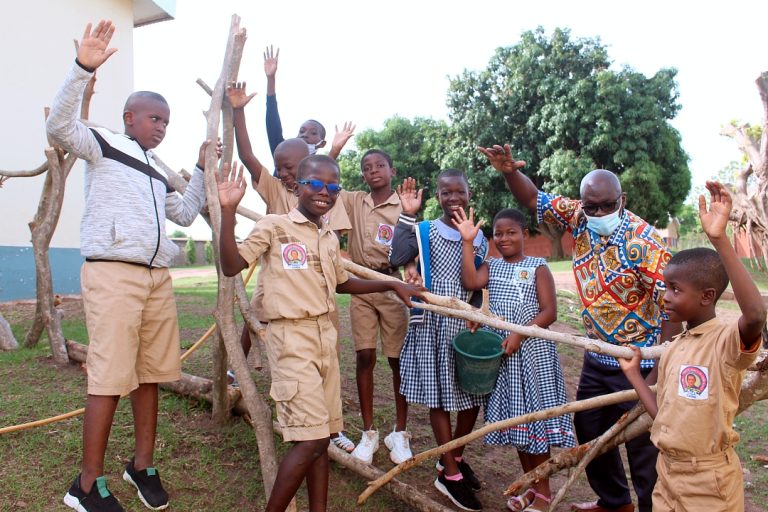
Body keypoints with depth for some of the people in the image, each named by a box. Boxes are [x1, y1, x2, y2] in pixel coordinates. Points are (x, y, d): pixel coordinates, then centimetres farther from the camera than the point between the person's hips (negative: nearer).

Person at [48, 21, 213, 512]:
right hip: (113, 273, -7)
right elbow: (59, 126, -13)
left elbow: (186, 213, 27)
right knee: (111, 378, -6)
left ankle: (143, 465, 21)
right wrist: (83, 68, -21)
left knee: (151, 374, 8)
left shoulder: (158, 172, 24)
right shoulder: (103, 145, 5)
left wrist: (203, 169, 22)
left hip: (157, 276, 7)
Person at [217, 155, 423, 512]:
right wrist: (228, 211, -21)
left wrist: (392, 285, 23)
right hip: (291, 339, -7)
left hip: (325, 336, 7)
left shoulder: (330, 238, 14)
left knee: (320, 437, 11)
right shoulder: (274, 226, -6)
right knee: (309, 439, -9)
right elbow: (231, 267, -13)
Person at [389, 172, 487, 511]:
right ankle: (449, 475, 16)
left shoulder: (479, 238, 10)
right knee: (440, 396, 3)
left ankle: (455, 458, 33)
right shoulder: (424, 231, -4)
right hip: (433, 325, -5)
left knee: (473, 394, 10)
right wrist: (407, 216, -23)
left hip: (468, 324, 5)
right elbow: (397, 259, -22)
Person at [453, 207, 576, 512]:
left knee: (535, 419, 3)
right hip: (501, 352, 5)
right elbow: (470, 282, -13)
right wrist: (467, 242, -14)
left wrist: (519, 335, -20)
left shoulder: (538, 267, -4)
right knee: (515, 420, 13)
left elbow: (549, 312, -11)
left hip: (532, 352, -5)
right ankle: (531, 487, 29)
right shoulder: (492, 266, 8)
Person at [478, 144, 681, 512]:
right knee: (589, 429, 18)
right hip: (598, 355, 7)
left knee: (643, 443, 3)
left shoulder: (644, 242, -22)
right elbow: (533, 199, 5)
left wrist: (660, 375, -24)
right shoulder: (577, 217, -5)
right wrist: (509, 172, -15)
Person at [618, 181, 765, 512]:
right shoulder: (672, 350, 5)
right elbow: (664, 414, 7)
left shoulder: (726, 339, -17)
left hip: (709, 482, -6)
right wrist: (633, 372, 7)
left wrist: (719, 239, -43)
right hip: (668, 472, 7)